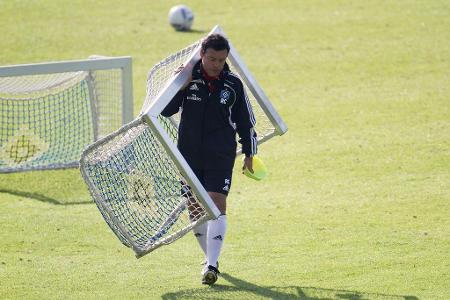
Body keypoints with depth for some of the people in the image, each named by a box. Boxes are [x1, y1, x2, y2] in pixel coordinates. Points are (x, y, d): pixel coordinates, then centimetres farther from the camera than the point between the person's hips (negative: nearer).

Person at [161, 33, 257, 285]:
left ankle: (212, 265, -19)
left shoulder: (233, 84, -1)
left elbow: (246, 122, 9)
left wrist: (249, 154, 9)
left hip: (221, 156, -2)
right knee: (195, 207, 6)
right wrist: (179, 87, -15)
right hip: (189, 154, 2)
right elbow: (166, 111, 0)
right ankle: (212, 258, 23)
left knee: (217, 203, -15)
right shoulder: (189, 78, -2)